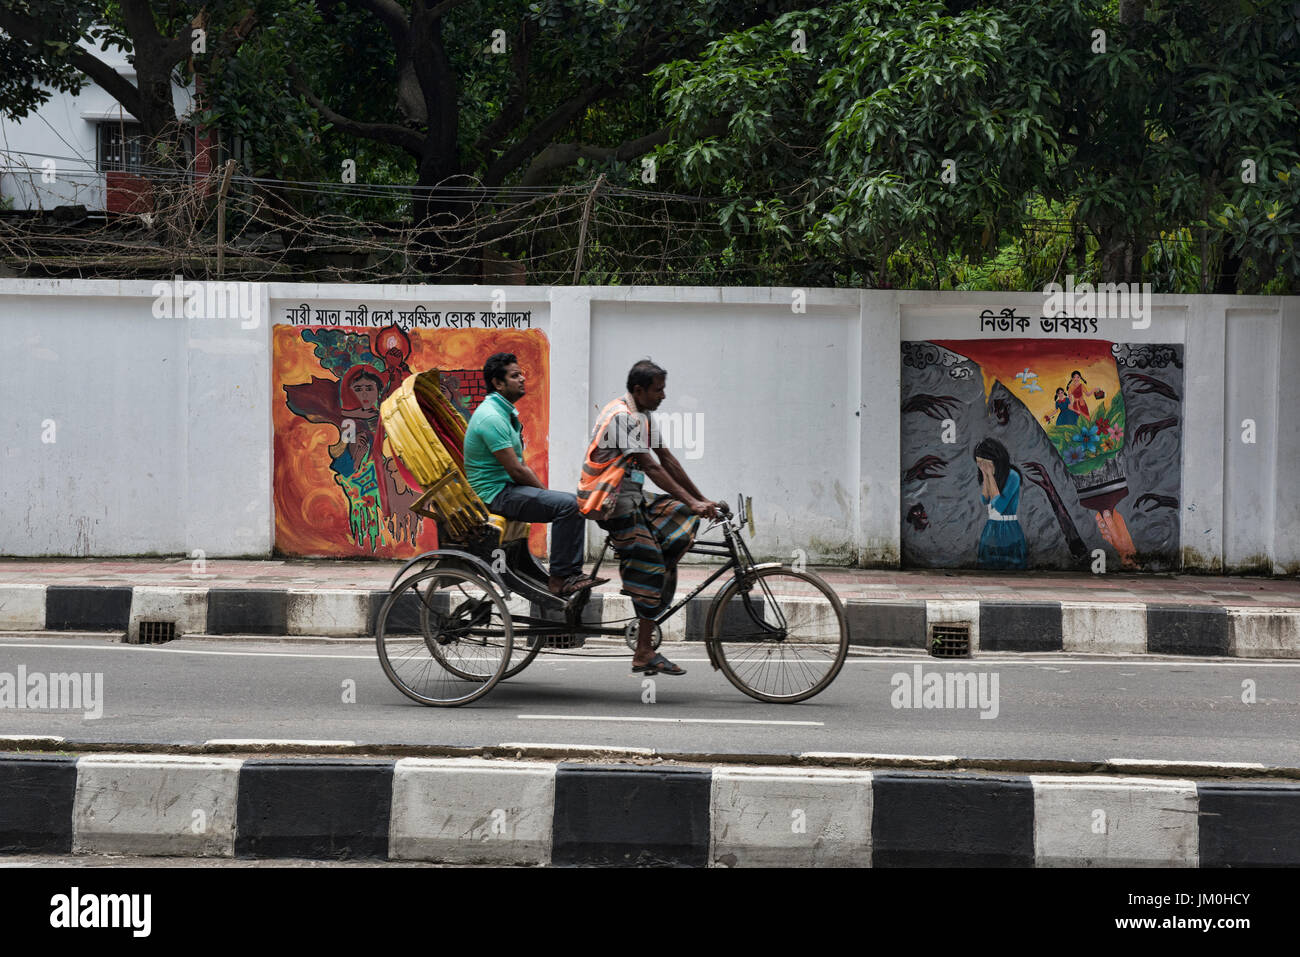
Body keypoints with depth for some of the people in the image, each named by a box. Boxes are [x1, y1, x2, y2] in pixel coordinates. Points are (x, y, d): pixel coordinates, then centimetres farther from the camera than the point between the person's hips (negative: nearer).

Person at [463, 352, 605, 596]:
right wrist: (545, 491, -8)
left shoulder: (505, 412, 15)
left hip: (508, 487, 11)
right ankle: (560, 579, -20)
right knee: (567, 505, -23)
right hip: (496, 494, -11)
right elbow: (515, 470, -19)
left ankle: (573, 573, 3)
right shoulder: (491, 417, -18)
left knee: (575, 503, 7)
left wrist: (544, 490, 6)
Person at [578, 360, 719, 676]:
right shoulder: (622, 416, -18)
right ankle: (644, 655, -11)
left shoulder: (641, 416, 14)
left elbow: (666, 459, 16)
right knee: (650, 566, -13)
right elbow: (651, 467, -23)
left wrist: (701, 500, 12)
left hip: (630, 497, 10)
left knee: (684, 519, 0)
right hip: (611, 501, -10)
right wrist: (692, 502, -25)